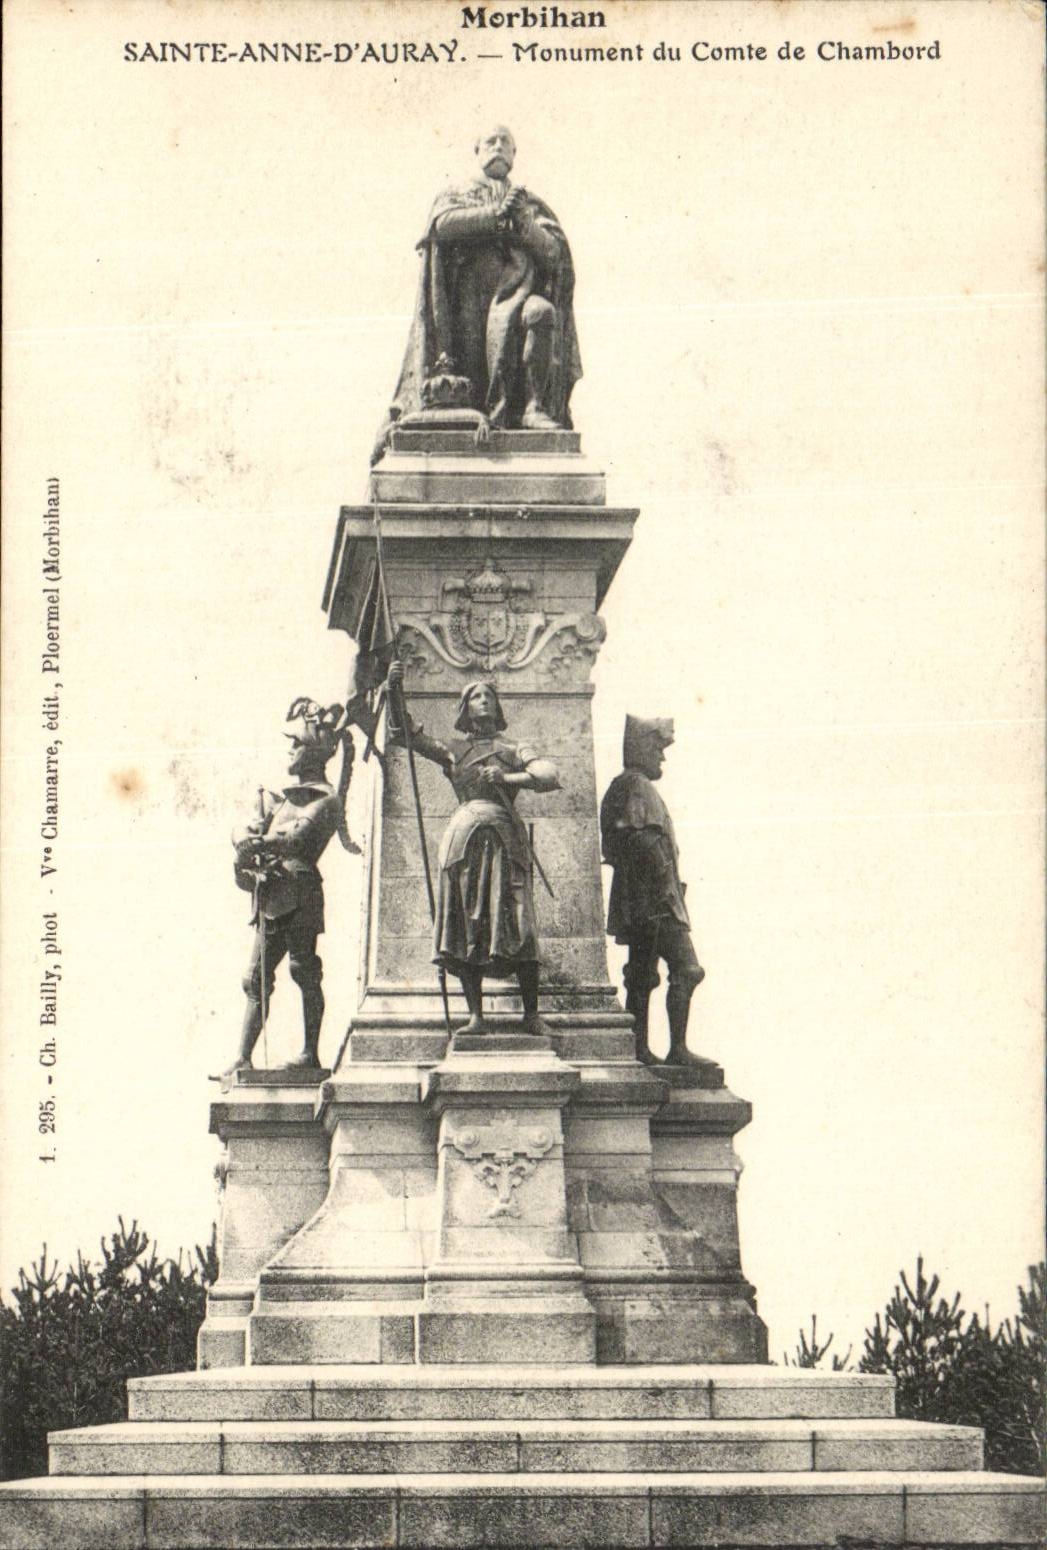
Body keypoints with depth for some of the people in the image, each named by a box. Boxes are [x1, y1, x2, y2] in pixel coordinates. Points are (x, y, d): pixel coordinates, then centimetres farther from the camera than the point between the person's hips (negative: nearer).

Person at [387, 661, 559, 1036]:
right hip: (464, 835, 1)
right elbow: (407, 735, 6)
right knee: (466, 929, -6)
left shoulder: (513, 751, 19)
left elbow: (550, 777, 4)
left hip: (505, 838, -1)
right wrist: (395, 691, -8)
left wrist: (506, 778, -7)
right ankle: (476, 1016, -6)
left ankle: (532, 1015, -9)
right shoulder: (453, 751, 19)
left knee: (518, 927, -10)